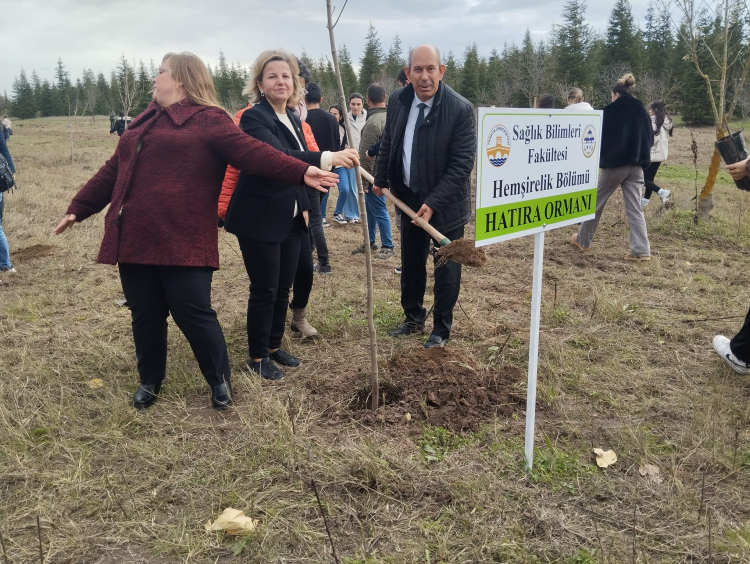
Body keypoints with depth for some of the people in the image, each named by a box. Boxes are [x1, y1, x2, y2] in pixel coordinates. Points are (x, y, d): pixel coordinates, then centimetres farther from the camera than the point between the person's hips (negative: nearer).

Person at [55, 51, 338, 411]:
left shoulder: (208, 120, -2)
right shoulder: (146, 121, 20)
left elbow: (251, 152, -15)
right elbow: (113, 171, 26)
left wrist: (301, 172, -29)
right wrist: (79, 207, 29)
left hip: (182, 241, -7)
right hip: (135, 238, 7)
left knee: (194, 315, -2)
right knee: (145, 316, 13)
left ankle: (220, 381, 19)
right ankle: (149, 381, 32)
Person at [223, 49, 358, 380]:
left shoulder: (292, 118, 11)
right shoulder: (254, 118, -16)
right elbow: (278, 157, -34)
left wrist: (304, 206, 14)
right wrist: (328, 158, -46)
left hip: (289, 219, 8)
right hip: (259, 220, -8)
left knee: (283, 287, 15)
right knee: (264, 290, 1)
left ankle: (274, 347, 31)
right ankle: (257, 358, 16)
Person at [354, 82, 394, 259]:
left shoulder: (373, 122, -21)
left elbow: (366, 155, -21)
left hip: (376, 173, -9)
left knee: (378, 210, 1)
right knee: (370, 208, 19)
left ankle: (388, 246, 11)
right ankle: (370, 241, 30)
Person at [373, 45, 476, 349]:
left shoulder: (460, 109, -21)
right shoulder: (398, 100, -5)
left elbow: (462, 164, -21)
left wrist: (434, 203, -26)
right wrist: (380, 179, 13)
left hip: (445, 204, -5)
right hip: (409, 197, 5)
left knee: (446, 269, 8)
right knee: (410, 263, 17)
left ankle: (441, 329, 24)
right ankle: (413, 317, 37)